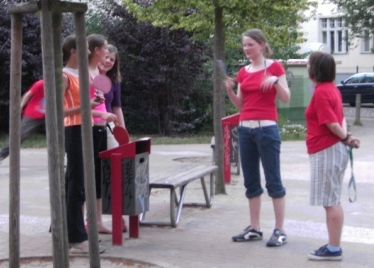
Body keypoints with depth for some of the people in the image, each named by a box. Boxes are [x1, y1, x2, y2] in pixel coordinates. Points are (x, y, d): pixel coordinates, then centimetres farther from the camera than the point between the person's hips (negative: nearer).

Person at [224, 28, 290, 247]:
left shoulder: (274, 67, -3)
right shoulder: (243, 72, 12)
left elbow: (286, 98, -7)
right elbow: (240, 105, 14)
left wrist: (276, 81, -23)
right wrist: (230, 90, -3)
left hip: (267, 128, -6)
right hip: (245, 129, 6)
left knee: (273, 180, -4)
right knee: (251, 181, 8)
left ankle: (280, 231, 0)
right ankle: (255, 228, 15)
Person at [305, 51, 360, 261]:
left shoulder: (321, 92, -16)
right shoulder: (332, 89, 14)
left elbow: (332, 124, -19)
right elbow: (340, 118, 15)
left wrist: (345, 139, -5)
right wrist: (346, 137, -1)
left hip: (326, 151, -10)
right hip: (332, 150, 10)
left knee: (330, 202, -5)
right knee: (333, 201, 13)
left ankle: (334, 249, 0)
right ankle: (334, 246, 19)